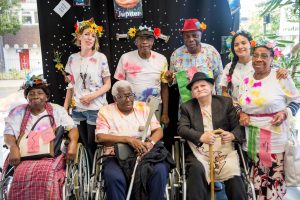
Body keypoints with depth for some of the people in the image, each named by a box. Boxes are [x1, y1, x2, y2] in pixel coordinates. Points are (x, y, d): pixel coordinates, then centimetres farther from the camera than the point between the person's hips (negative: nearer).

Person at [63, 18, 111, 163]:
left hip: (96, 108, -3)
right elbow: (71, 84, 11)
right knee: (83, 144, 11)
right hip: (77, 108, 3)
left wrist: (92, 96, -17)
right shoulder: (72, 58, 5)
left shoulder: (101, 57, -5)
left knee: (93, 145, 2)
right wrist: (65, 106, 7)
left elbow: (107, 84, -3)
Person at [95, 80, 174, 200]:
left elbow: (158, 130, 9)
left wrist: (151, 143, -14)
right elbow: (100, 137, -6)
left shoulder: (143, 107, 13)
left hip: (146, 154, 2)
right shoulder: (106, 111, 6)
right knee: (113, 177, -33)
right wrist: (128, 139, -16)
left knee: (160, 171, -28)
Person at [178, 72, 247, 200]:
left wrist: (232, 135, -18)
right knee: (196, 170, -30)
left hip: (225, 150, 1)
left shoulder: (226, 102, 12)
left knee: (234, 177, -23)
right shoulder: (186, 107, 11)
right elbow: (182, 128, -4)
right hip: (199, 152, 0)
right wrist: (201, 137, -23)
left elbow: (238, 126, 6)